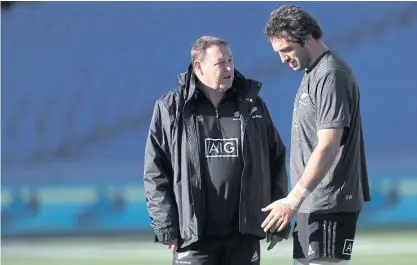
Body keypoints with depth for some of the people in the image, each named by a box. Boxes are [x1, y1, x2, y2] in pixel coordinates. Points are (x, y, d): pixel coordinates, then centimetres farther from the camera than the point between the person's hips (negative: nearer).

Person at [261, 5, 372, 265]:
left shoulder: (331, 76, -15)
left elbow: (328, 147, -22)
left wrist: (293, 200, -24)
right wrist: (296, 200, 16)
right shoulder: (312, 73, 16)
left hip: (329, 204, -10)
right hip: (311, 203, 10)